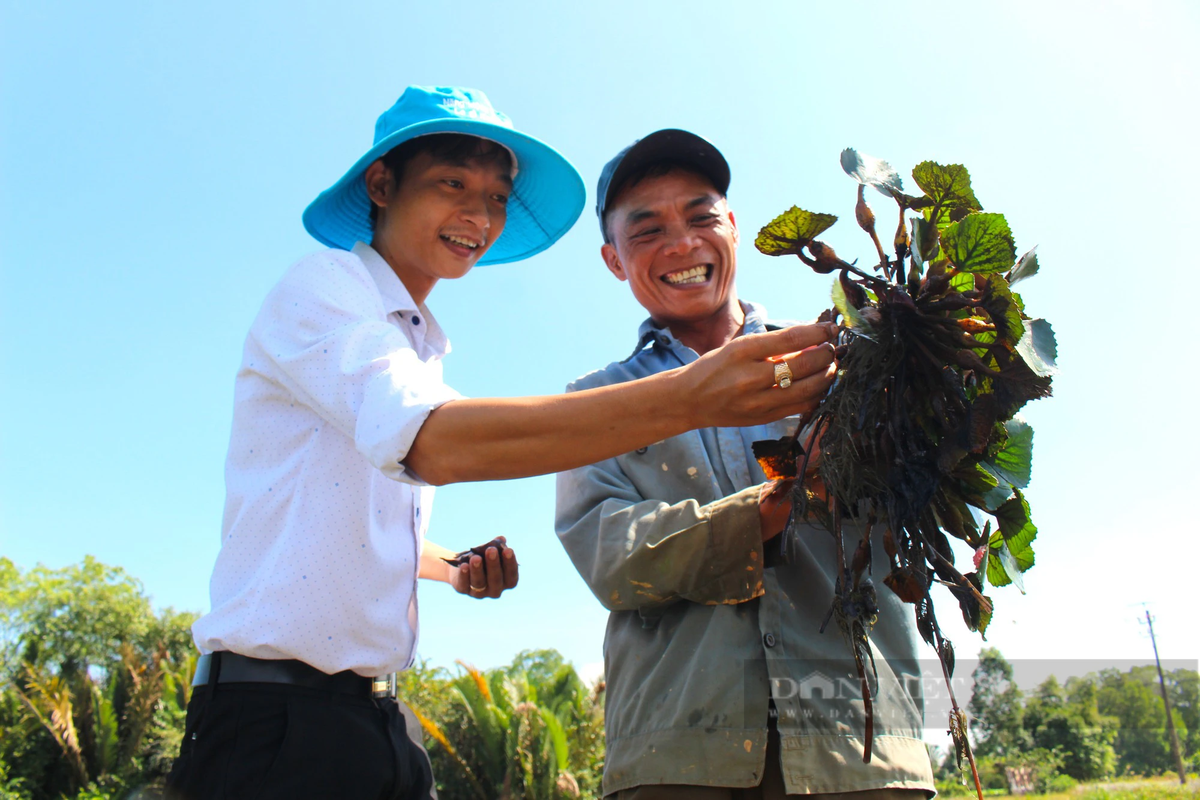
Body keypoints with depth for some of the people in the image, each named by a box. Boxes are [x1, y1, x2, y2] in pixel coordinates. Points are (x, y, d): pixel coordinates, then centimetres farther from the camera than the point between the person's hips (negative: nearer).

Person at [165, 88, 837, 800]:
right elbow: (435, 443, -31)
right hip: (277, 716, -7)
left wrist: (455, 569, 4)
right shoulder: (322, 289, -10)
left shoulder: (421, 350, 14)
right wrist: (689, 398, -39)